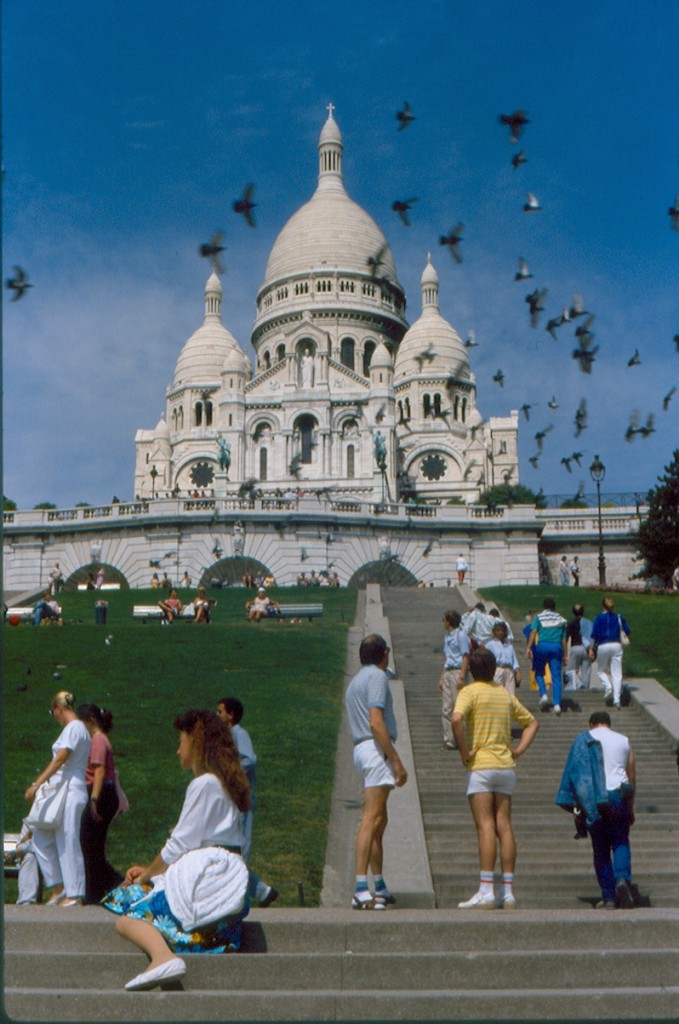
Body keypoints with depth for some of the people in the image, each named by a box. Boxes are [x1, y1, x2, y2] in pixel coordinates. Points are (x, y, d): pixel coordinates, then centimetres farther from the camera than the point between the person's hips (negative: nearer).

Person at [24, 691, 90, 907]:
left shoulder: (74, 728, -11)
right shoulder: (72, 728, 19)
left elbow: (59, 760, -18)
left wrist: (36, 784, -20)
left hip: (70, 793, -10)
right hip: (61, 793, 10)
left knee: (68, 844, -6)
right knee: (42, 839, 11)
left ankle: (74, 895, -1)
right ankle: (59, 888, 15)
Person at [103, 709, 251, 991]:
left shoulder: (204, 784, -9)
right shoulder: (222, 782, 21)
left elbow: (180, 844, -10)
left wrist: (146, 874, 5)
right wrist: (149, 870, 15)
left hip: (207, 877, -10)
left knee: (128, 918, -17)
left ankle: (163, 957, -44)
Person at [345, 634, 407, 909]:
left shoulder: (355, 681, 23)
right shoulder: (377, 677, -7)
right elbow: (376, 723, -17)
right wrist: (396, 760, -18)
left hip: (361, 749, 10)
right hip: (377, 749, -10)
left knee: (379, 819, 16)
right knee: (371, 818, -15)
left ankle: (379, 887, 22)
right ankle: (361, 889, -20)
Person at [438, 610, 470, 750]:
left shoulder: (461, 635, -6)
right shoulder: (447, 637, 19)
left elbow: (466, 657, -12)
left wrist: (461, 677, -19)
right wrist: (441, 678, 18)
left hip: (457, 672, -8)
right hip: (447, 673, 9)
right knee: (446, 708, 5)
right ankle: (449, 738, 8)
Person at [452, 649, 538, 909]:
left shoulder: (470, 692, -5)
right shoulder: (505, 694, 14)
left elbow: (457, 718, -24)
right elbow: (531, 722, 23)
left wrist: (464, 751, -14)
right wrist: (518, 750, 14)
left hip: (481, 766, -5)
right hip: (506, 767, 5)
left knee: (485, 827, -9)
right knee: (504, 827, 4)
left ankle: (486, 892, -12)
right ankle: (507, 892, 4)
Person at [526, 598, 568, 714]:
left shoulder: (539, 617, 11)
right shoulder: (560, 619, 18)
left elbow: (533, 631, -4)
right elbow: (564, 639, 15)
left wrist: (529, 647, -10)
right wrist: (565, 655, 17)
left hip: (542, 646, -1)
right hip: (557, 647, 2)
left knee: (539, 672, 17)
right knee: (556, 677, 1)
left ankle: (543, 694, -4)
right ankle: (557, 704, -7)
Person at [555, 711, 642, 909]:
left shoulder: (583, 739, 8)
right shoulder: (623, 741, 12)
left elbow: (574, 773, 2)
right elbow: (632, 777, 12)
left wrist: (576, 807, 6)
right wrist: (631, 809, 19)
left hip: (593, 800, 0)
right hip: (618, 795, 1)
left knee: (600, 848, 7)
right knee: (620, 842, 9)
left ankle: (609, 897, 5)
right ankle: (623, 880, -18)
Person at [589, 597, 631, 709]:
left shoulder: (599, 617, 1)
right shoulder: (619, 617, 7)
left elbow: (594, 635, -6)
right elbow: (627, 632, 3)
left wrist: (591, 649, 0)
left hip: (603, 646, -2)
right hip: (616, 645, 2)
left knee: (601, 670, 17)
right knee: (617, 673, 2)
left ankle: (608, 687, -9)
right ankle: (616, 699, -7)